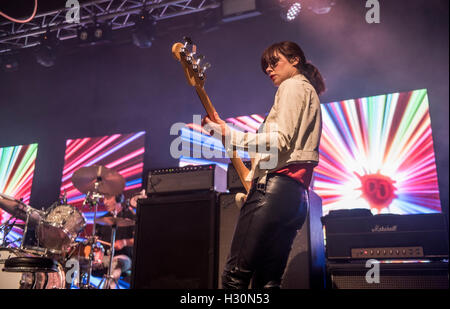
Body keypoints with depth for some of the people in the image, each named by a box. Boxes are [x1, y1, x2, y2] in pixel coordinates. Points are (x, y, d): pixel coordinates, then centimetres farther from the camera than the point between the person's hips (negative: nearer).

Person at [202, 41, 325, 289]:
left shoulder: (292, 86, 3)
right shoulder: (310, 92, 32)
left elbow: (280, 141, -13)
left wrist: (228, 135, -11)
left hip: (275, 186, -10)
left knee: (235, 276, -12)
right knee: (268, 281, 8)